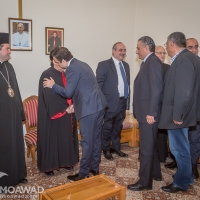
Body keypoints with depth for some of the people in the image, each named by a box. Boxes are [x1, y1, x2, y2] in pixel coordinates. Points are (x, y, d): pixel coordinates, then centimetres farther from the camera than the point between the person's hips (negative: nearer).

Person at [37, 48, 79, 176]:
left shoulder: (66, 75, 11)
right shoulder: (47, 75, -11)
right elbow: (50, 97, -17)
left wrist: (72, 105, -7)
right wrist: (65, 109, -15)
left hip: (68, 113, 7)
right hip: (54, 114, -7)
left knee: (67, 137, 13)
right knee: (52, 139, 3)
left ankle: (65, 162, 28)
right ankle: (48, 166, 16)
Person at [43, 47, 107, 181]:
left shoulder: (72, 69, -12)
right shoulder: (82, 64, 18)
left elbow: (68, 93, -12)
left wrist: (53, 85, 2)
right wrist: (74, 104, 25)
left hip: (89, 108, -10)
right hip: (98, 105, 10)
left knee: (87, 142, 0)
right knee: (96, 139, 16)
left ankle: (83, 173, 11)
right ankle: (95, 168, 28)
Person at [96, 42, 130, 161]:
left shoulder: (126, 65, 12)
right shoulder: (104, 65, -7)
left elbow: (127, 83, 13)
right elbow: (98, 85, -10)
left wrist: (128, 100, 11)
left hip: (123, 101, 6)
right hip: (110, 102, -6)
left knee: (118, 127, 17)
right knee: (107, 127, 8)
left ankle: (116, 148, 32)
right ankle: (106, 149, 25)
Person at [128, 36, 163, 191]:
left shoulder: (153, 61, -15)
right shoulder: (148, 62, 16)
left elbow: (156, 89, -22)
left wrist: (151, 113, -23)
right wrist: (147, 112, 17)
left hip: (149, 113, -10)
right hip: (146, 112, 10)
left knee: (146, 148, -1)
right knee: (151, 146, 20)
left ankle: (145, 181, 11)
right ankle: (155, 173, 34)